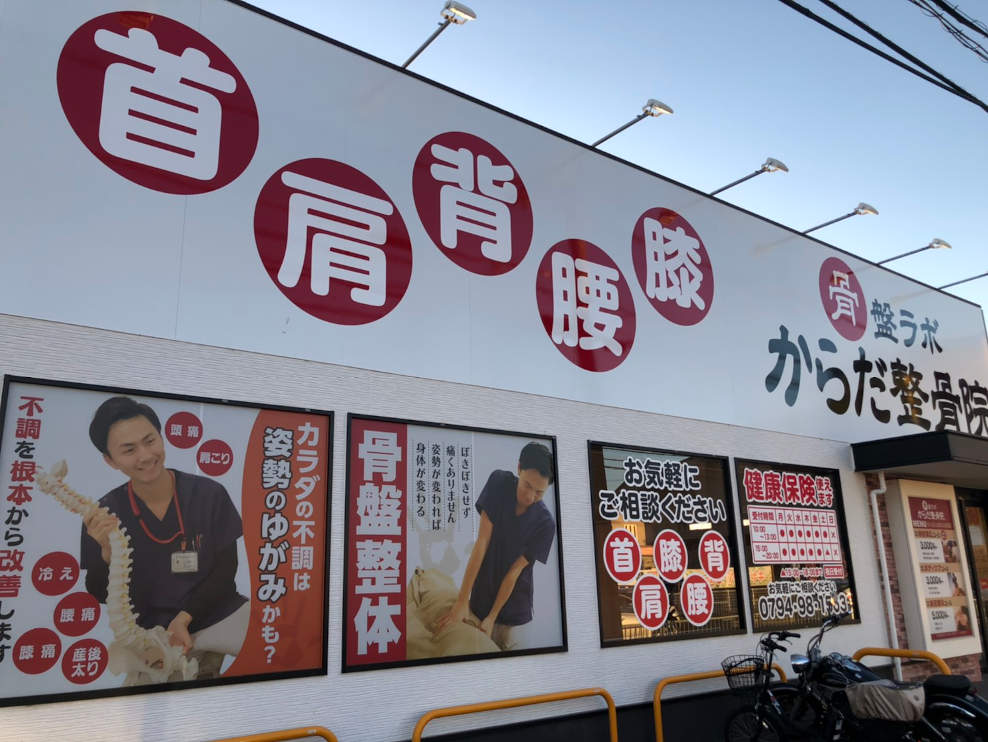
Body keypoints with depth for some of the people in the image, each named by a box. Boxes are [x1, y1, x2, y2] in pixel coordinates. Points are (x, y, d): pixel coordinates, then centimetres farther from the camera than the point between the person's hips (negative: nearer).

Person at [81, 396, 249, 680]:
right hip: (152, 629, -1)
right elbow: (102, 596, -1)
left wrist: (184, 618, -11)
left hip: (216, 612, 1)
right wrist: (107, 551, -19)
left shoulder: (208, 494, -9)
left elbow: (226, 567, -2)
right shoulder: (104, 515, -6)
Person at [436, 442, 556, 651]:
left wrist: (492, 617, -15)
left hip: (513, 602, -1)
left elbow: (514, 571, -13)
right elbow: (482, 542, -19)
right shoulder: (499, 483, -16)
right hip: (482, 594, 1)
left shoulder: (545, 523, -17)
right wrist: (462, 601, -21)